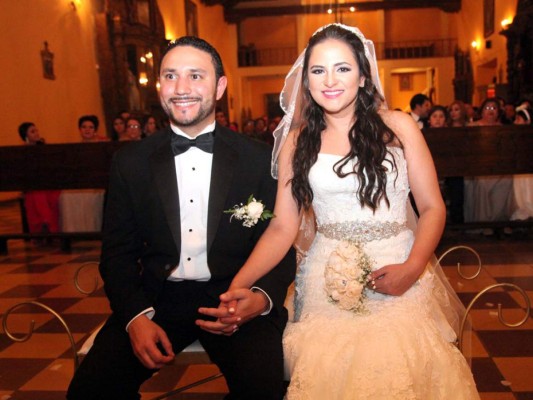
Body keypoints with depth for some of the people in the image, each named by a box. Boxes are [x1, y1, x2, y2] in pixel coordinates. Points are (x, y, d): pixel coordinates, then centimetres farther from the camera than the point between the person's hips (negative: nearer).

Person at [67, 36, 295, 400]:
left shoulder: (259, 159, -1)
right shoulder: (131, 161, 4)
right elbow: (118, 253, 6)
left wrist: (262, 298, -19)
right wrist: (136, 316, -12)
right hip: (158, 300, 2)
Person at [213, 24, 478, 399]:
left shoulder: (398, 126, 1)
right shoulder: (297, 142, 4)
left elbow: (432, 207, 1)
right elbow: (283, 227, -1)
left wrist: (412, 268, -17)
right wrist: (239, 284, -16)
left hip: (398, 272, 0)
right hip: (328, 279, 1)